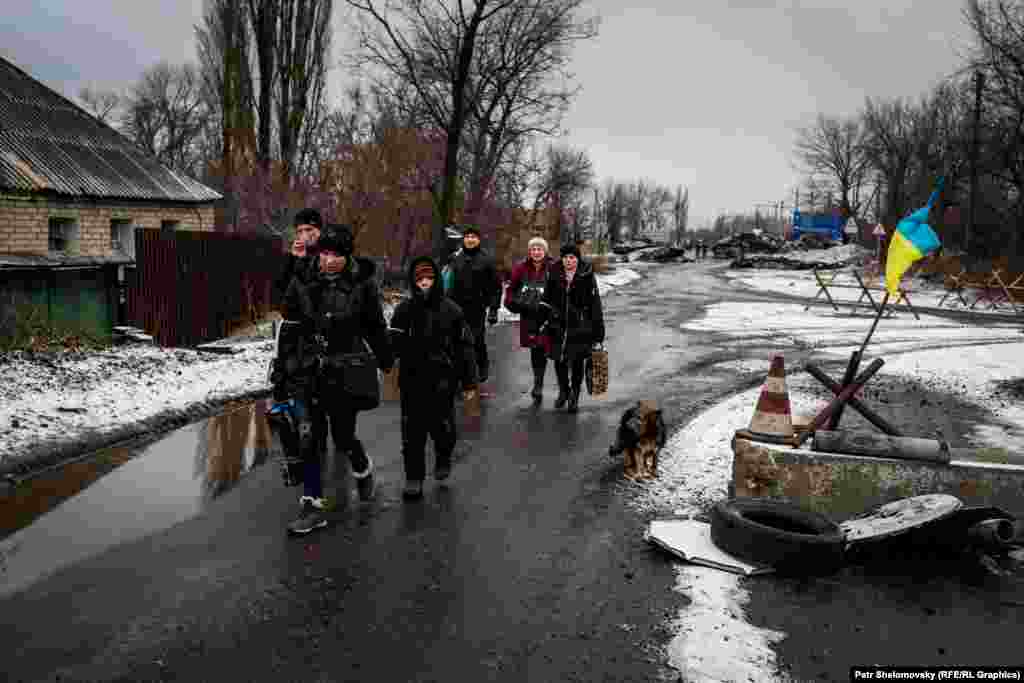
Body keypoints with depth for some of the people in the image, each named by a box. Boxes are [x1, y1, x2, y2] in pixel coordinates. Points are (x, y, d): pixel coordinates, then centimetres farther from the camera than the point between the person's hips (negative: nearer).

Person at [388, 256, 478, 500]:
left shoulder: (451, 309, -1)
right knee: (412, 431, 4)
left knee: (442, 426, 3)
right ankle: (414, 479, 18)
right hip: (412, 379, 1)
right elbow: (395, 343, -2)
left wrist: (469, 380, 0)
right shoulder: (404, 310, 1)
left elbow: (465, 346, 1)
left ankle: (443, 458, 36)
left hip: (443, 379, -1)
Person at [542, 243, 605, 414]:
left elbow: (595, 304, -5)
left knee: (577, 362, 6)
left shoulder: (587, 276, -6)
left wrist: (598, 329, -7)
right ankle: (563, 391, 32)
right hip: (559, 327, 2)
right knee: (559, 361, 8)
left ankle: (574, 396, 24)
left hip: (580, 327, -2)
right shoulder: (554, 275, 3)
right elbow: (547, 300, 11)